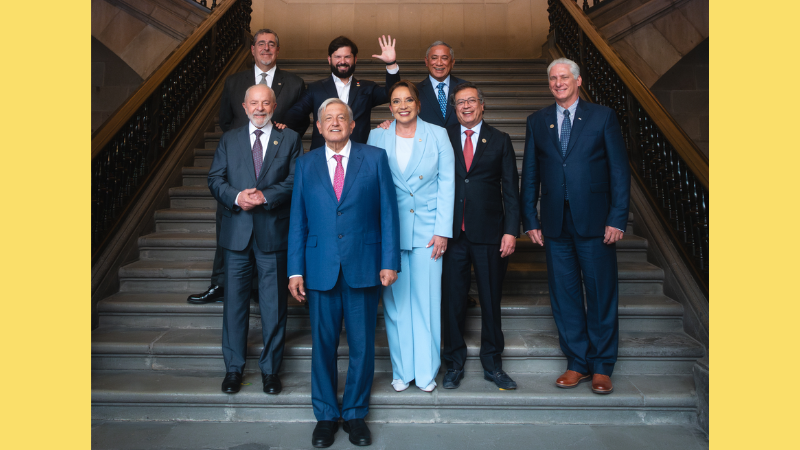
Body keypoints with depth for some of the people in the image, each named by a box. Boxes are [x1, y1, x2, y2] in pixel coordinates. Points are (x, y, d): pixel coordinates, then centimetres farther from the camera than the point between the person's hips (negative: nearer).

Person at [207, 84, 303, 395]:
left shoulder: (289, 139, 7)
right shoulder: (229, 140, 13)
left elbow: (295, 181, -4)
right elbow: (215, 179, 5)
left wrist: (265, 196, -18)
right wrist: (236, 197, -14)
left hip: (273, 232, -2)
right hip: (237, 232, 2)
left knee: (273, 303, 5)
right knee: (235, 301, 8)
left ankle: (270, 369, 20)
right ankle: (233, 368, 23)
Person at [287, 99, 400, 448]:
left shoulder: (375, 158, 4)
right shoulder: (305, 164, 9)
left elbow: (388, 213, 1)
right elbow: (297, 220, 7)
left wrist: (390, 262, -5)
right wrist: (295, 270, 2)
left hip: (363, 268, -1)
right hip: (320, 270, 1)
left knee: (362, 345, 8)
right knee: (323, 344, 10)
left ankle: (356, 413, 27)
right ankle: (326, 414, 28)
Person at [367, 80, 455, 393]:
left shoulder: (437, 135, 4)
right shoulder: (377, 137, 6)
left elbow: (446, 184, 2)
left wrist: (443, 230, -4)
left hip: (427, 230, -1)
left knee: (427, 300, 3)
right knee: (396, 302, 6)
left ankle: (426, 371, 19)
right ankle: (402, 370, 21)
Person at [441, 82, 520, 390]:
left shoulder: (500, 141, 8)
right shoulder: (444, 138, 9)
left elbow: (510, 189, 5)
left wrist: (511, 231, -3)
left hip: (489, 232, 0)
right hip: (453, 233, 0)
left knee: (491, 300, 8)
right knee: (453, 300, 6)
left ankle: (492, 364, 24)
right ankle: (454, 364, 22)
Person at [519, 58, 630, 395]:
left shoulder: (602, 117, 4)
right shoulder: (537, 121, 12)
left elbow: (620, 171, 0)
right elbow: (530, 175, 10)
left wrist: (617, 218, -8)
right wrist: (530, 220, 3)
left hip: (595, 222, -2)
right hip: (555, 224, 2)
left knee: (602, 294, 4)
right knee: (564, 296, 7)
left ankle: (601, 367, 19)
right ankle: (577, 363, 21)